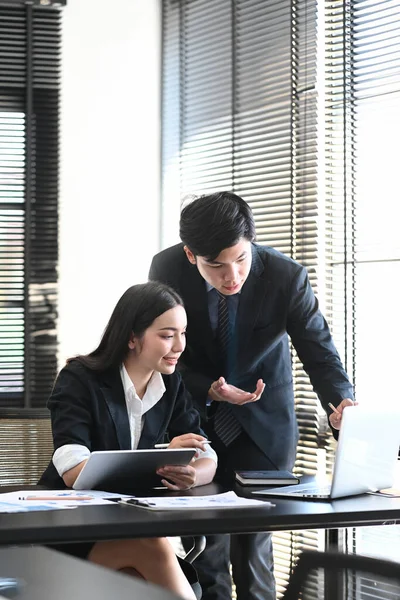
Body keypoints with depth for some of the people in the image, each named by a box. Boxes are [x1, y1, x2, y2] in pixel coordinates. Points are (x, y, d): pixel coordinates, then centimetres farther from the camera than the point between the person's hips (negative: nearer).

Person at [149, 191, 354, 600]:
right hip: (197, 419, 1)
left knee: (253, 534, -3)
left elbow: (320, 353, -18)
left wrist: (341, 404, -39)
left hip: (263, 426, -1)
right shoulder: (167, 269, -18)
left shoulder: (286, 277, -22)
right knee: (205, 539, 5)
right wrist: (209, 390, -26)